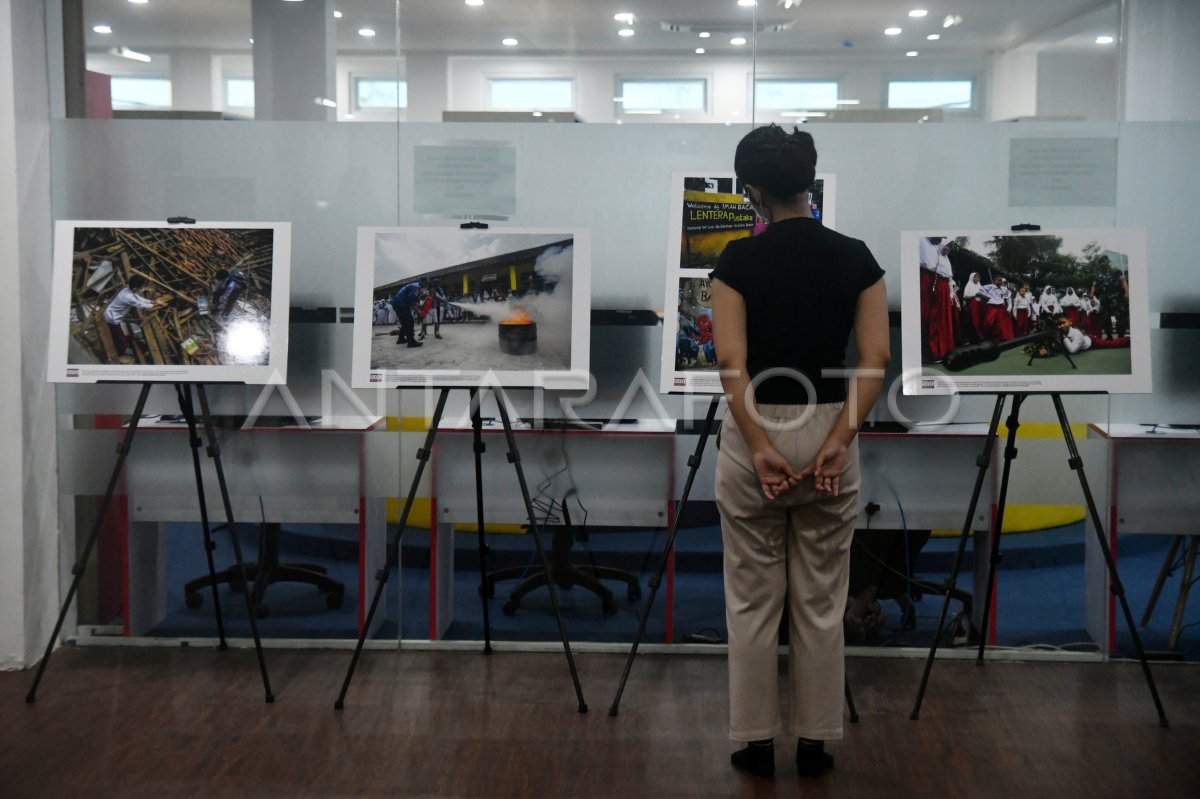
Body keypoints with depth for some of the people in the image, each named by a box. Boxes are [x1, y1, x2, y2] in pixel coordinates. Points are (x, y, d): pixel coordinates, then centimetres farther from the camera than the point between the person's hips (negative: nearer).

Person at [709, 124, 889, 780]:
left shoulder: (739, 258, -8)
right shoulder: (855, 256, -1)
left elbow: (731, 363, -17)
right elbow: (876, 359, -10)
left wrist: (759, 448, -16)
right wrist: (837, 443, -12)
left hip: (753, 437, -2)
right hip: (827, 434, 2)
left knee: (753, 600, 10)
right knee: (821, 602, 12)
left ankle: (756, 743, 18)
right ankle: (814, 744, 19)